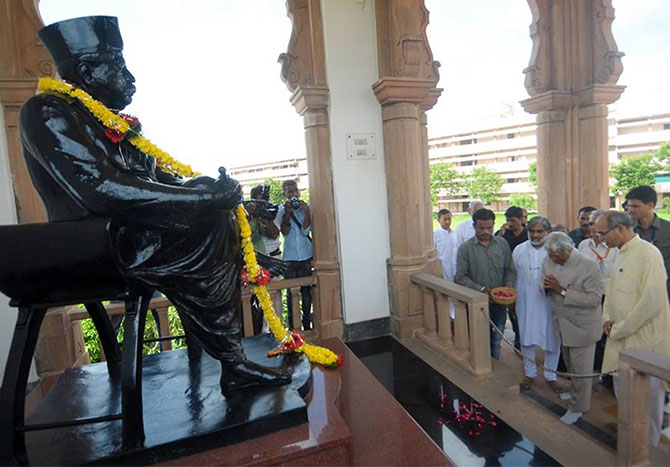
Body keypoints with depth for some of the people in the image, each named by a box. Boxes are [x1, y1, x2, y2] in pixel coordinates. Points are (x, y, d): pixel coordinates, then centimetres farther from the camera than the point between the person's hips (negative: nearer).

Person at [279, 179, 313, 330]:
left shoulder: (306, 206, 4)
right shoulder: (282, 209, 4)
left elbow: (305, 230, -6)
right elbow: (284, 231, -7)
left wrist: (306, 212, -16)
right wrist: (287, 212, -15)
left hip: (306, 256, 0)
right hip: (289, 257, 0)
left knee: (306, 291, 7)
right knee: (291, 292, 3)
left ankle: (307, 325, 19)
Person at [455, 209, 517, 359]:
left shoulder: (502, 244, 3)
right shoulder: (465, 248, -8)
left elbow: (510, 269, 8)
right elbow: (460, 277, -10)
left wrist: (509, 285, -10)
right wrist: (480, 289, -19)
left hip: (499, 303, 3)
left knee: (496, 343, 17)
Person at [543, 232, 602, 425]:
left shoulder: (589, 267, -23)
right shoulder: (549, 261, -4)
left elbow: (594, 299, -25)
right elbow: (545, 288, 8)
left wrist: (562, 290, -31)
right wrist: (547, 286, -17)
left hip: (581, 327, -6)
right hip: (562, 324, 6)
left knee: (581, 369, 9)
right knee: (570, 364, 25)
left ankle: (578, 407, 26)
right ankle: (576, 391, 48)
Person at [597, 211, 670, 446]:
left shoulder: (648, 253, -17)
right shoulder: (621, 254, 9)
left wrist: (620, 329, -16)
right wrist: (607, 318, 5)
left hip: (644, 339, -8)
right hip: (621, 338, 8)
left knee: (647, 394, 7)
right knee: (622, 390, 19)